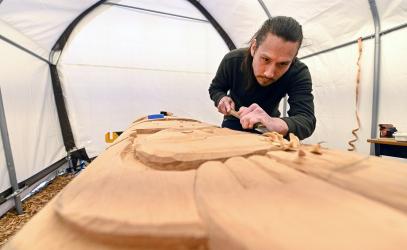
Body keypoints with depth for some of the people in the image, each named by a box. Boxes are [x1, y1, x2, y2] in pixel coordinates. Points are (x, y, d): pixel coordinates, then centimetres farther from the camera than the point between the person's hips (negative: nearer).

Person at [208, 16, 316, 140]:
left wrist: (275, 124, -55)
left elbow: (307, 120, -35)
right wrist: (222, 99, -27)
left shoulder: (298, 73, -25)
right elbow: (215, 88, -4)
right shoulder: (232, 60, -21)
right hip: (234, 123, 1)